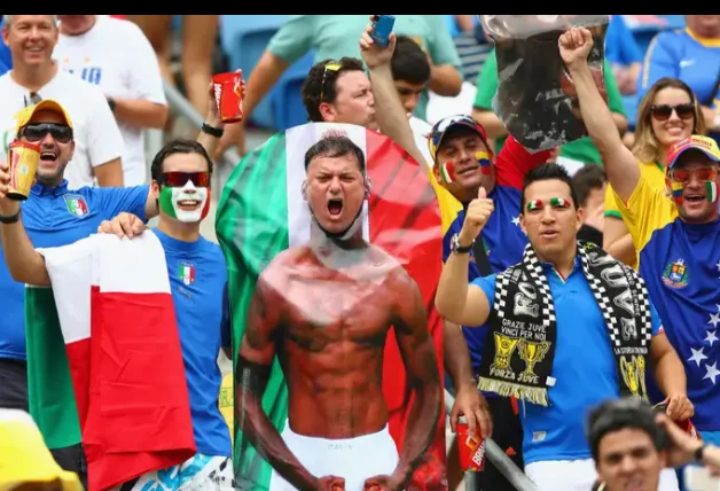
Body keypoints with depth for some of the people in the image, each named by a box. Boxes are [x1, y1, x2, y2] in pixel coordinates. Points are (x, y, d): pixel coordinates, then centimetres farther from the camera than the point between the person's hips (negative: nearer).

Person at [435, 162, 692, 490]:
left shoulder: (620, 281, 12)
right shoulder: (507, 289, 6)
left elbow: (662, 353, 20)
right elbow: (450, 307, -13)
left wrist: (677, 397, -1)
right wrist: (465, 239, -28)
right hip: (554, 463, -1)